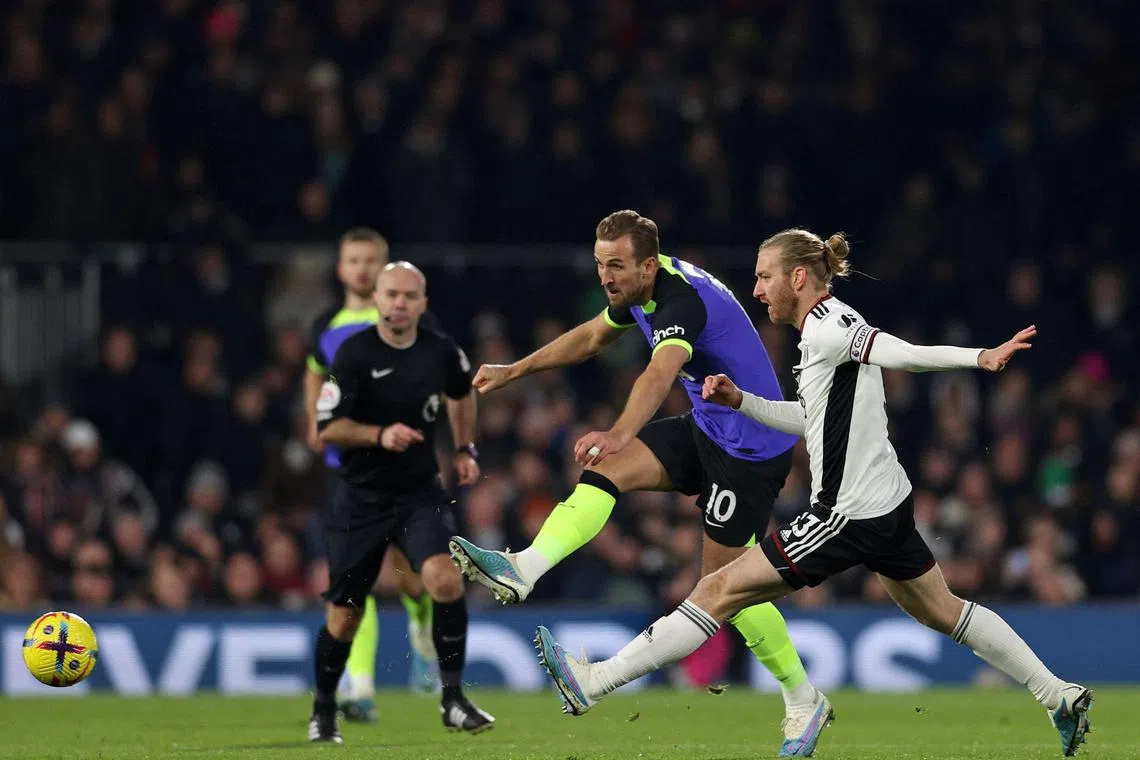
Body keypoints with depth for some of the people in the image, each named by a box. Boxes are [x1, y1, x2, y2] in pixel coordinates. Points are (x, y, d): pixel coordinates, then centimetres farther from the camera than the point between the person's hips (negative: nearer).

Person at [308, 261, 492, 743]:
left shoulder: (441, 350, -2)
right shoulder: (354, 353, -13)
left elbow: (461, 392, 22)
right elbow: (327, 427, -15)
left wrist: (465, 449, 17)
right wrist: (380, 435, -29)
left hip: (420, 494, 2)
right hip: (360, 499, -2)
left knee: (445, 578, -23)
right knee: (343, 613, 5)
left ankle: (452, 699, -14)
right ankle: (324, 710, 28)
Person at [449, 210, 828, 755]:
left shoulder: (682, 300, -28)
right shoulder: (642, 288, 1)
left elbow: (660, 373, -48)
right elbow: (592, 336, 21)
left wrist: (620, 433, -64)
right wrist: (514, 371, 20)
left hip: (751, 448, -9)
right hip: (705, 429, 9)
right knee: (606, 470, -9)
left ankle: (803, 700, 11)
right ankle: (523, 570, -20)